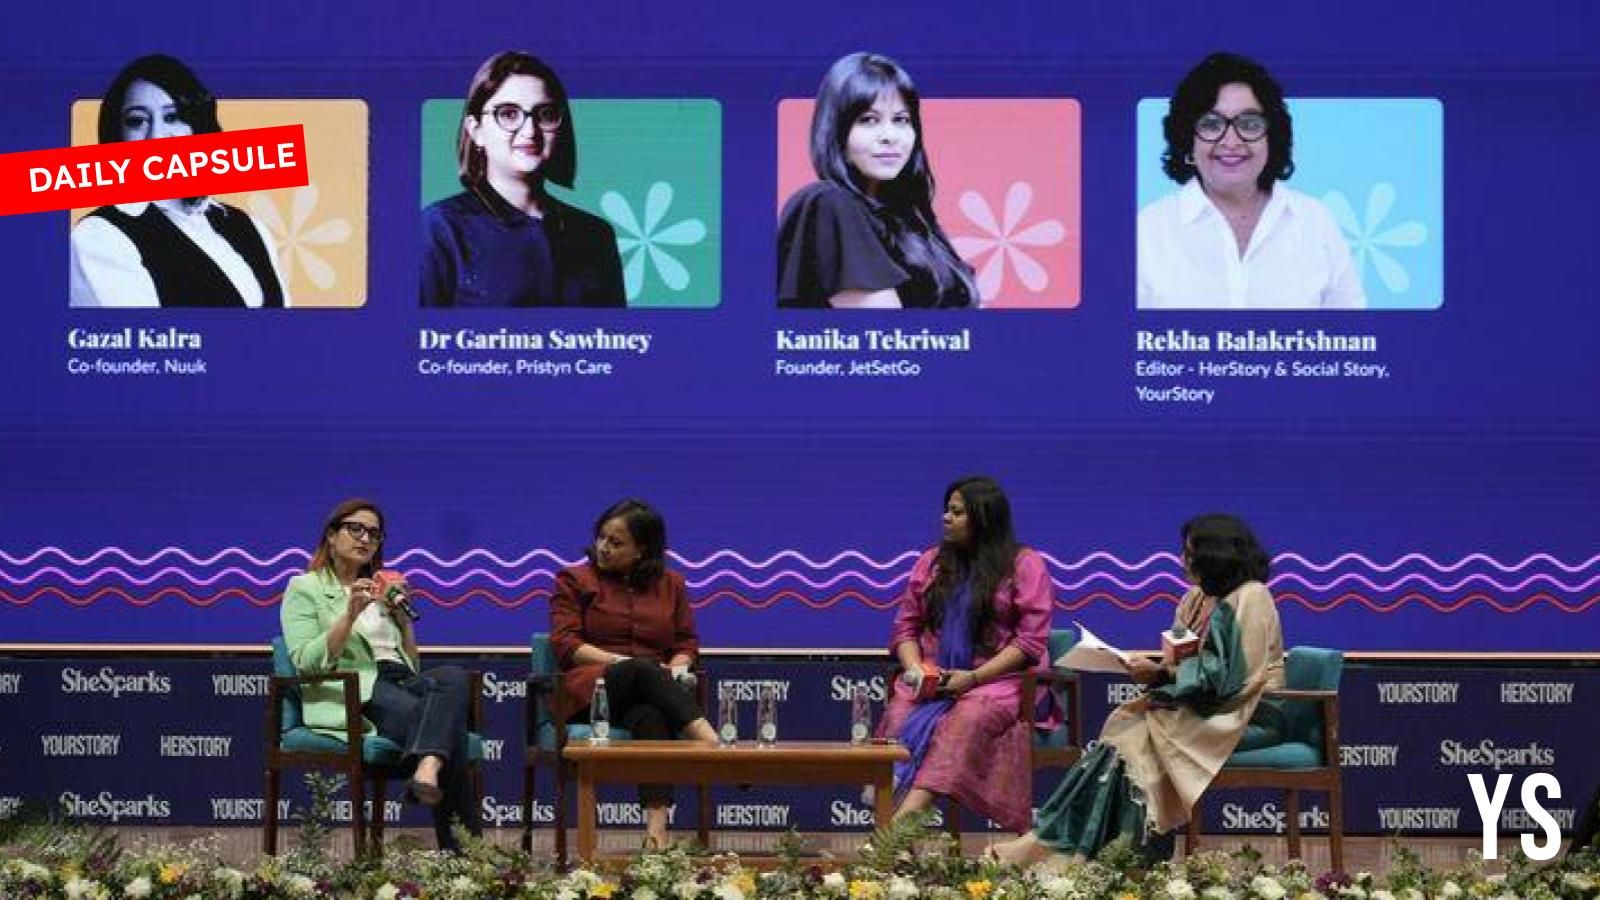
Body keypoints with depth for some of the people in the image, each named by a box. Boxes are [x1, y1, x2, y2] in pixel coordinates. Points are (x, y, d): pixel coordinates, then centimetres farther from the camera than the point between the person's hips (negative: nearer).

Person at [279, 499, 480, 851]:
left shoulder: (382, 590, 31)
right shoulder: (305, 588, 13)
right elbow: (305, 662, -4)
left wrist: (402, 614, 11)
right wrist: (350, 615, -14)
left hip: (402, 682, 5)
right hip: (354, 693, -5)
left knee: (453, 677, -34)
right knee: (447, 718, -35)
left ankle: (428, 770, -57)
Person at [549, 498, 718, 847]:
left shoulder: (670, 584, 22)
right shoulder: (575, 580, 15)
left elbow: (688, 644, 17)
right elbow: (564, 644, 2)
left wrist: (676, 668, -8)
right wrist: (619, 661, -11)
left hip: (655, 690, 1)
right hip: (590, 689, -1)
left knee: (650, 716, -39)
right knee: (643, 671, -37)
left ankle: (656, 828, -56)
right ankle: (712, 743, -53)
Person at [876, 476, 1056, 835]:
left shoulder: (1025, 565, 4)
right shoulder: (931, 562, 20)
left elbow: (1031, 641, -4)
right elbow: (905, 627, 18)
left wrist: (973, 678, -14)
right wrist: (915, 669, -5)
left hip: (996, 681, -4)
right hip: (931, 681, 4)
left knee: (965, 723, -36)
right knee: (900, 716, -29)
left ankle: (901, 822, -54)